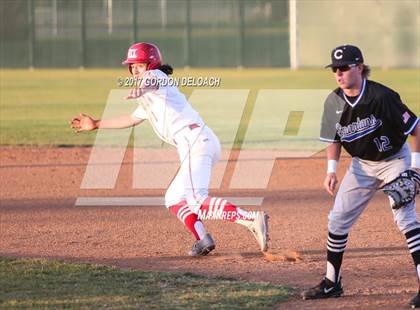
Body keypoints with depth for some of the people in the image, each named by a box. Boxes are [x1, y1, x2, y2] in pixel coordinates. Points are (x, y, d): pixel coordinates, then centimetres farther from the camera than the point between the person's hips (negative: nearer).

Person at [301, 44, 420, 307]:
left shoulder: (381, 96, -26)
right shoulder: (334, 103, -9)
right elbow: (334, 140, 6)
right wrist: (331, 170, -7)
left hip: (395, 160, -6)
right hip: (362, 165, 6)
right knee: (337, 219, 5)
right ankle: (332, 283, 20)